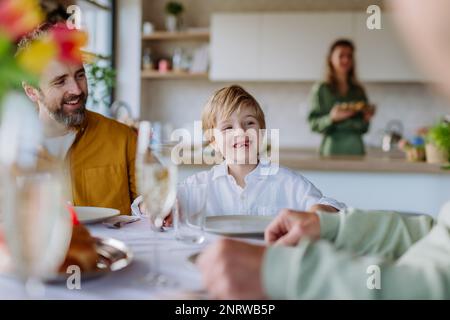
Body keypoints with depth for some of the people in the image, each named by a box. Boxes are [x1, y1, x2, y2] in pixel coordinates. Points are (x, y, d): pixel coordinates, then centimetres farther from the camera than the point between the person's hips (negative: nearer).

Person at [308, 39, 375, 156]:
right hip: (332, 150, -3)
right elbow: (313, 124, -6)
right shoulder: (321, 89, -1)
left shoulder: (359, 91, 10)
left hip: (357, 150, 4)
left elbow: (363, 129, 14)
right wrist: (332, 118, -20)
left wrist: (367, 119, -5)